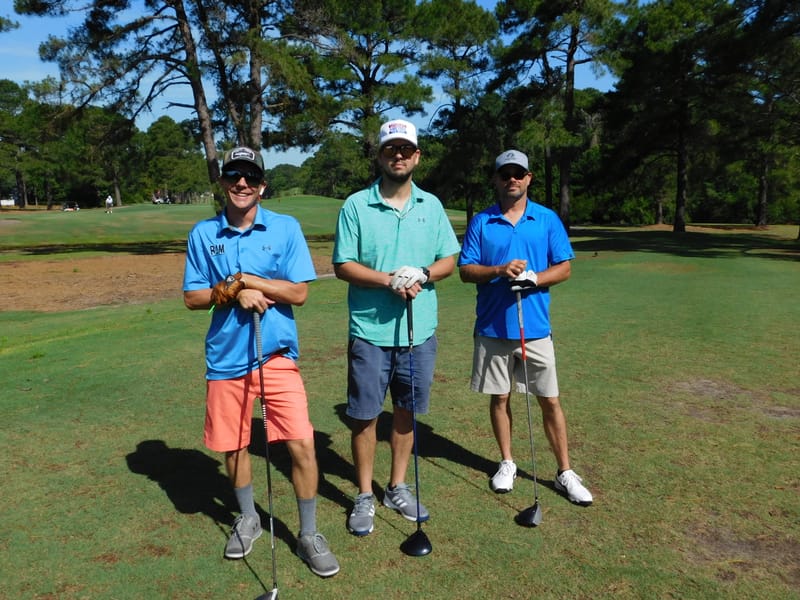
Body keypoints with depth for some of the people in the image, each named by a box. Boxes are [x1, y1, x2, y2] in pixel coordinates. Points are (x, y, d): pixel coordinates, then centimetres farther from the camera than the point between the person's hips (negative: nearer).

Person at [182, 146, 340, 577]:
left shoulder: (286, 228, -2)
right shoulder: (203, 234, 3)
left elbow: (299, 292, -7)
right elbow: (192, 298, 3)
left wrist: (244, 279, -13)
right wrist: (236, 293, -14)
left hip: (277, 355, -2)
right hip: (226, 359, 2)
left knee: (302, 445, -6)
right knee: (233, 445, 14)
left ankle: (309, 535, 16)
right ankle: (248, 519, 41)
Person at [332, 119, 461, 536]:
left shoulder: (431, 205, 8)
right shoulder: (356, 206, -2)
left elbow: (449, 259, 8)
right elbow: (343, 266, -6)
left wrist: (421, 275, -13)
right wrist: (389, 280, -20)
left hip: (420, 331, 3)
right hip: (370, 332, -3)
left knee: (406, 412, 13)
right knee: (364, 415, 4)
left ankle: (398, 488, 31)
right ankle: (365, 496, 21)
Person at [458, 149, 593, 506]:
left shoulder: (548, 219, 4)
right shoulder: (480, 222, 3)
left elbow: (564, 268, 2)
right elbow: (466, 270, 0)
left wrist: (534, 279, -17)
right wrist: (499, 270, -19)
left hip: (535, 328, 0)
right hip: (492, 329, 1)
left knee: (550, 401, 4)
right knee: (499, 397, 11)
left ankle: (565, 473, 18)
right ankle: (507, 463, 29)